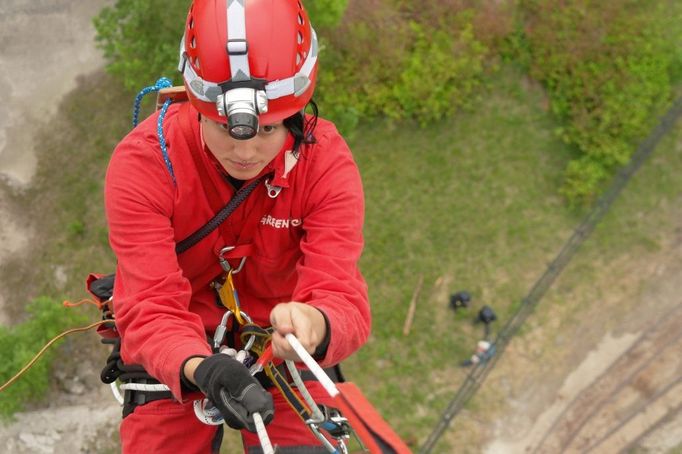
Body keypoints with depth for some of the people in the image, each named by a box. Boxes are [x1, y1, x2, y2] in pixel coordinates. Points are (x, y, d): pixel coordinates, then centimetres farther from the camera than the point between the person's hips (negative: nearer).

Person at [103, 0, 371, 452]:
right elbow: (151, 310, -30)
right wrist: (203, 370, -52)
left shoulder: (326, 161, -22)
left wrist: (314, 326, -55)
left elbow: (343, 296, -30)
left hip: (283, 347, 1)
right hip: (175, 363, 0)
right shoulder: (143, 161, -25)